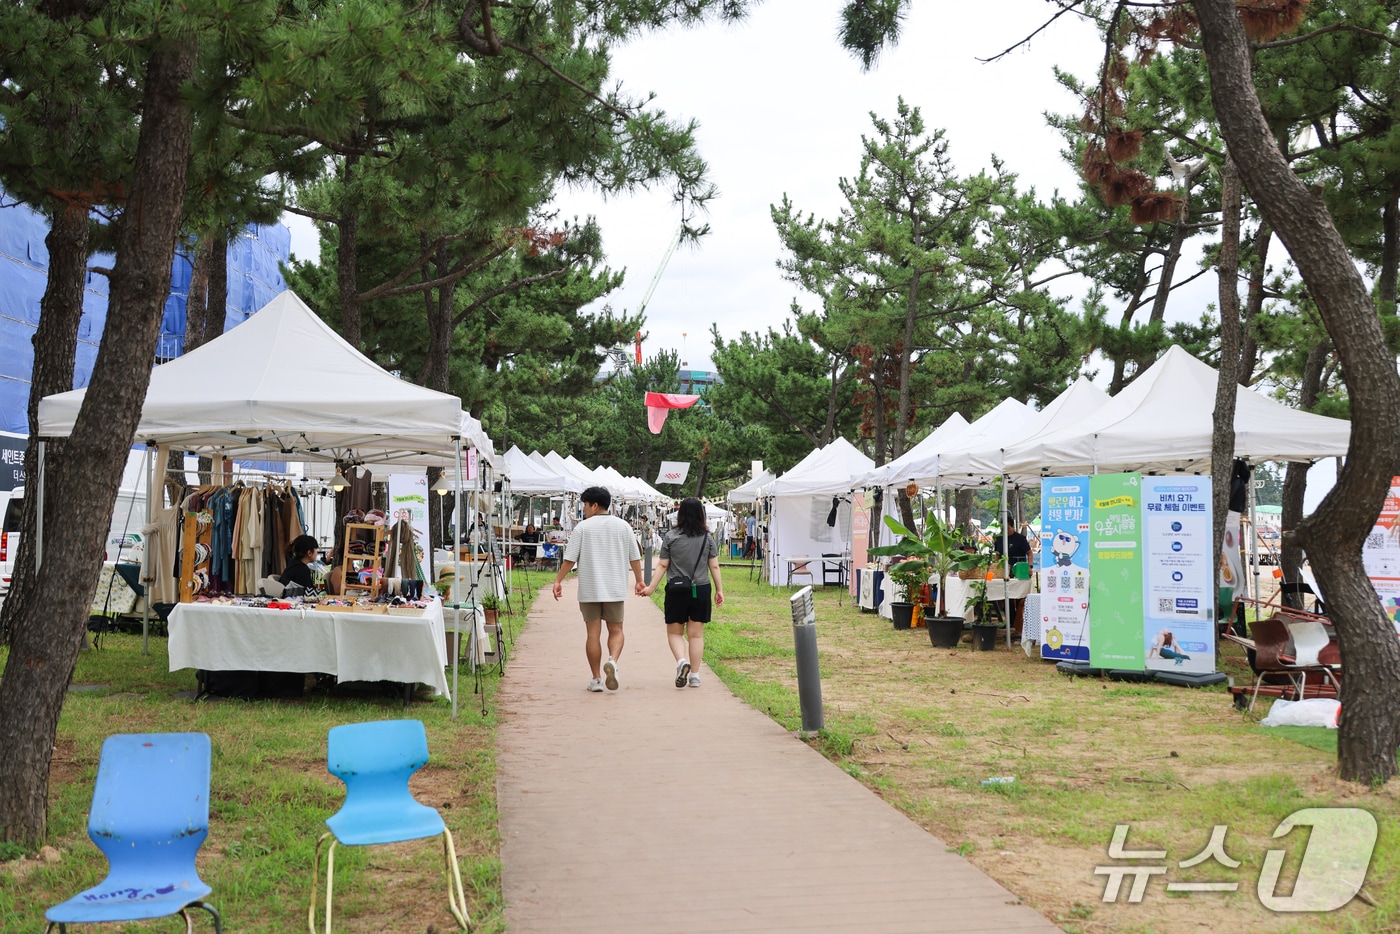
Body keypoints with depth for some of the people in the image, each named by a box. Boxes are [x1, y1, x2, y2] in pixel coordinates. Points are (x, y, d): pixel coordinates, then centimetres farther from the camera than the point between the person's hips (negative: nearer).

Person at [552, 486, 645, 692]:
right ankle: (612, 661, -18)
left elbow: (569, 559, -6)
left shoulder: (583, 527, -4)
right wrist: (639, 581, 19)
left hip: (589, 590, -2)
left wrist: (558, 580, 2)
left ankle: (596, 679, 6)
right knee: (616, 631, 10)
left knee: (593, 633, 4)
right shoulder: (623, 526, 5)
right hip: (615, 590, 2)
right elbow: (635, 558, 8)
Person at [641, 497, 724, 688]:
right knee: (696, 634, 8)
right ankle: (694, 675, 10)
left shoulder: (671, 537, -3)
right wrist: (719, 590, 9)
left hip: (676, 589, -1)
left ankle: (681, 660, -15)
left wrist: (651, 587, 1)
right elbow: (714, 566, 1)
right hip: (701, 590, 1)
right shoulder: (707, 538, 0)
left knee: (674, 632, 11)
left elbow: (662, 565, -4)